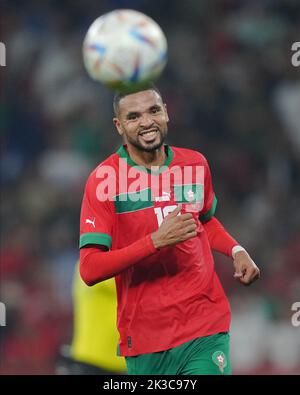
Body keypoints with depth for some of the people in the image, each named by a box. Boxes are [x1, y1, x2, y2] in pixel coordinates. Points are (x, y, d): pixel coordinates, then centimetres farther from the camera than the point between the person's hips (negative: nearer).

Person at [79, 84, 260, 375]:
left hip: (207, 328, 2)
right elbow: (90, 269, -15)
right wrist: (157, 240, -23)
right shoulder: (104, 179, -8)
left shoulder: (195, 164, 6)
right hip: (145, 338, -2)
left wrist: (236, 251, 7)